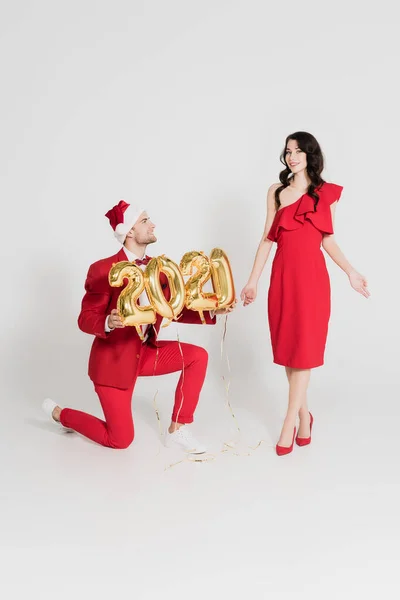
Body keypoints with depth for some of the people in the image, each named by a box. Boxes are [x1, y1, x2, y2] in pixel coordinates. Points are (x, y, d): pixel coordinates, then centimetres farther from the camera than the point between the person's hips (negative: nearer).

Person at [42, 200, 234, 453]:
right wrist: (109, 323, -39)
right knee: (121, 440, -3)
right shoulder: (103, 270, -20)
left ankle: (177, 430, 1)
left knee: (198, 356, -9)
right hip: (113, 359, -6)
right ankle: (59, 413, 23)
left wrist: (211, 311, -9)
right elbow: (85, 320, -17)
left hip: (146, 352, 7)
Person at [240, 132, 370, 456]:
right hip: (282, 274, 3)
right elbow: (267, 238, 9)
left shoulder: (326, 193, 5)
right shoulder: (276, 191, 10)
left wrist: (351, 272, -4)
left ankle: (289, 422, -2)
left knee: (304, 347, -5)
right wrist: (253, 280, 6)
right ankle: (303, 415, 17)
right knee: (287, 344, 4)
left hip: (312, 275, -2)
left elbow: (328, 241, 7)